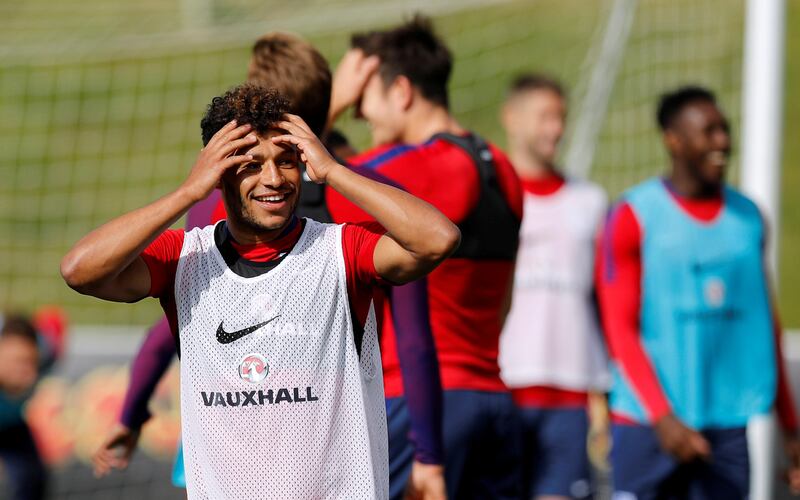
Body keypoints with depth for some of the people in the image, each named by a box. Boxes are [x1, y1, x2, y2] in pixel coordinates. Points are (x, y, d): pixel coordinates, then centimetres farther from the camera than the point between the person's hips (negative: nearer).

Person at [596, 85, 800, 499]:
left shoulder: (748, 217, 12)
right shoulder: (634, 217, -3)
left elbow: (766, 324, 19)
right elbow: (621, 330, -7)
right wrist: (662, 417, -17)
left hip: (728, 423, 4)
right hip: (646, 424, -4)